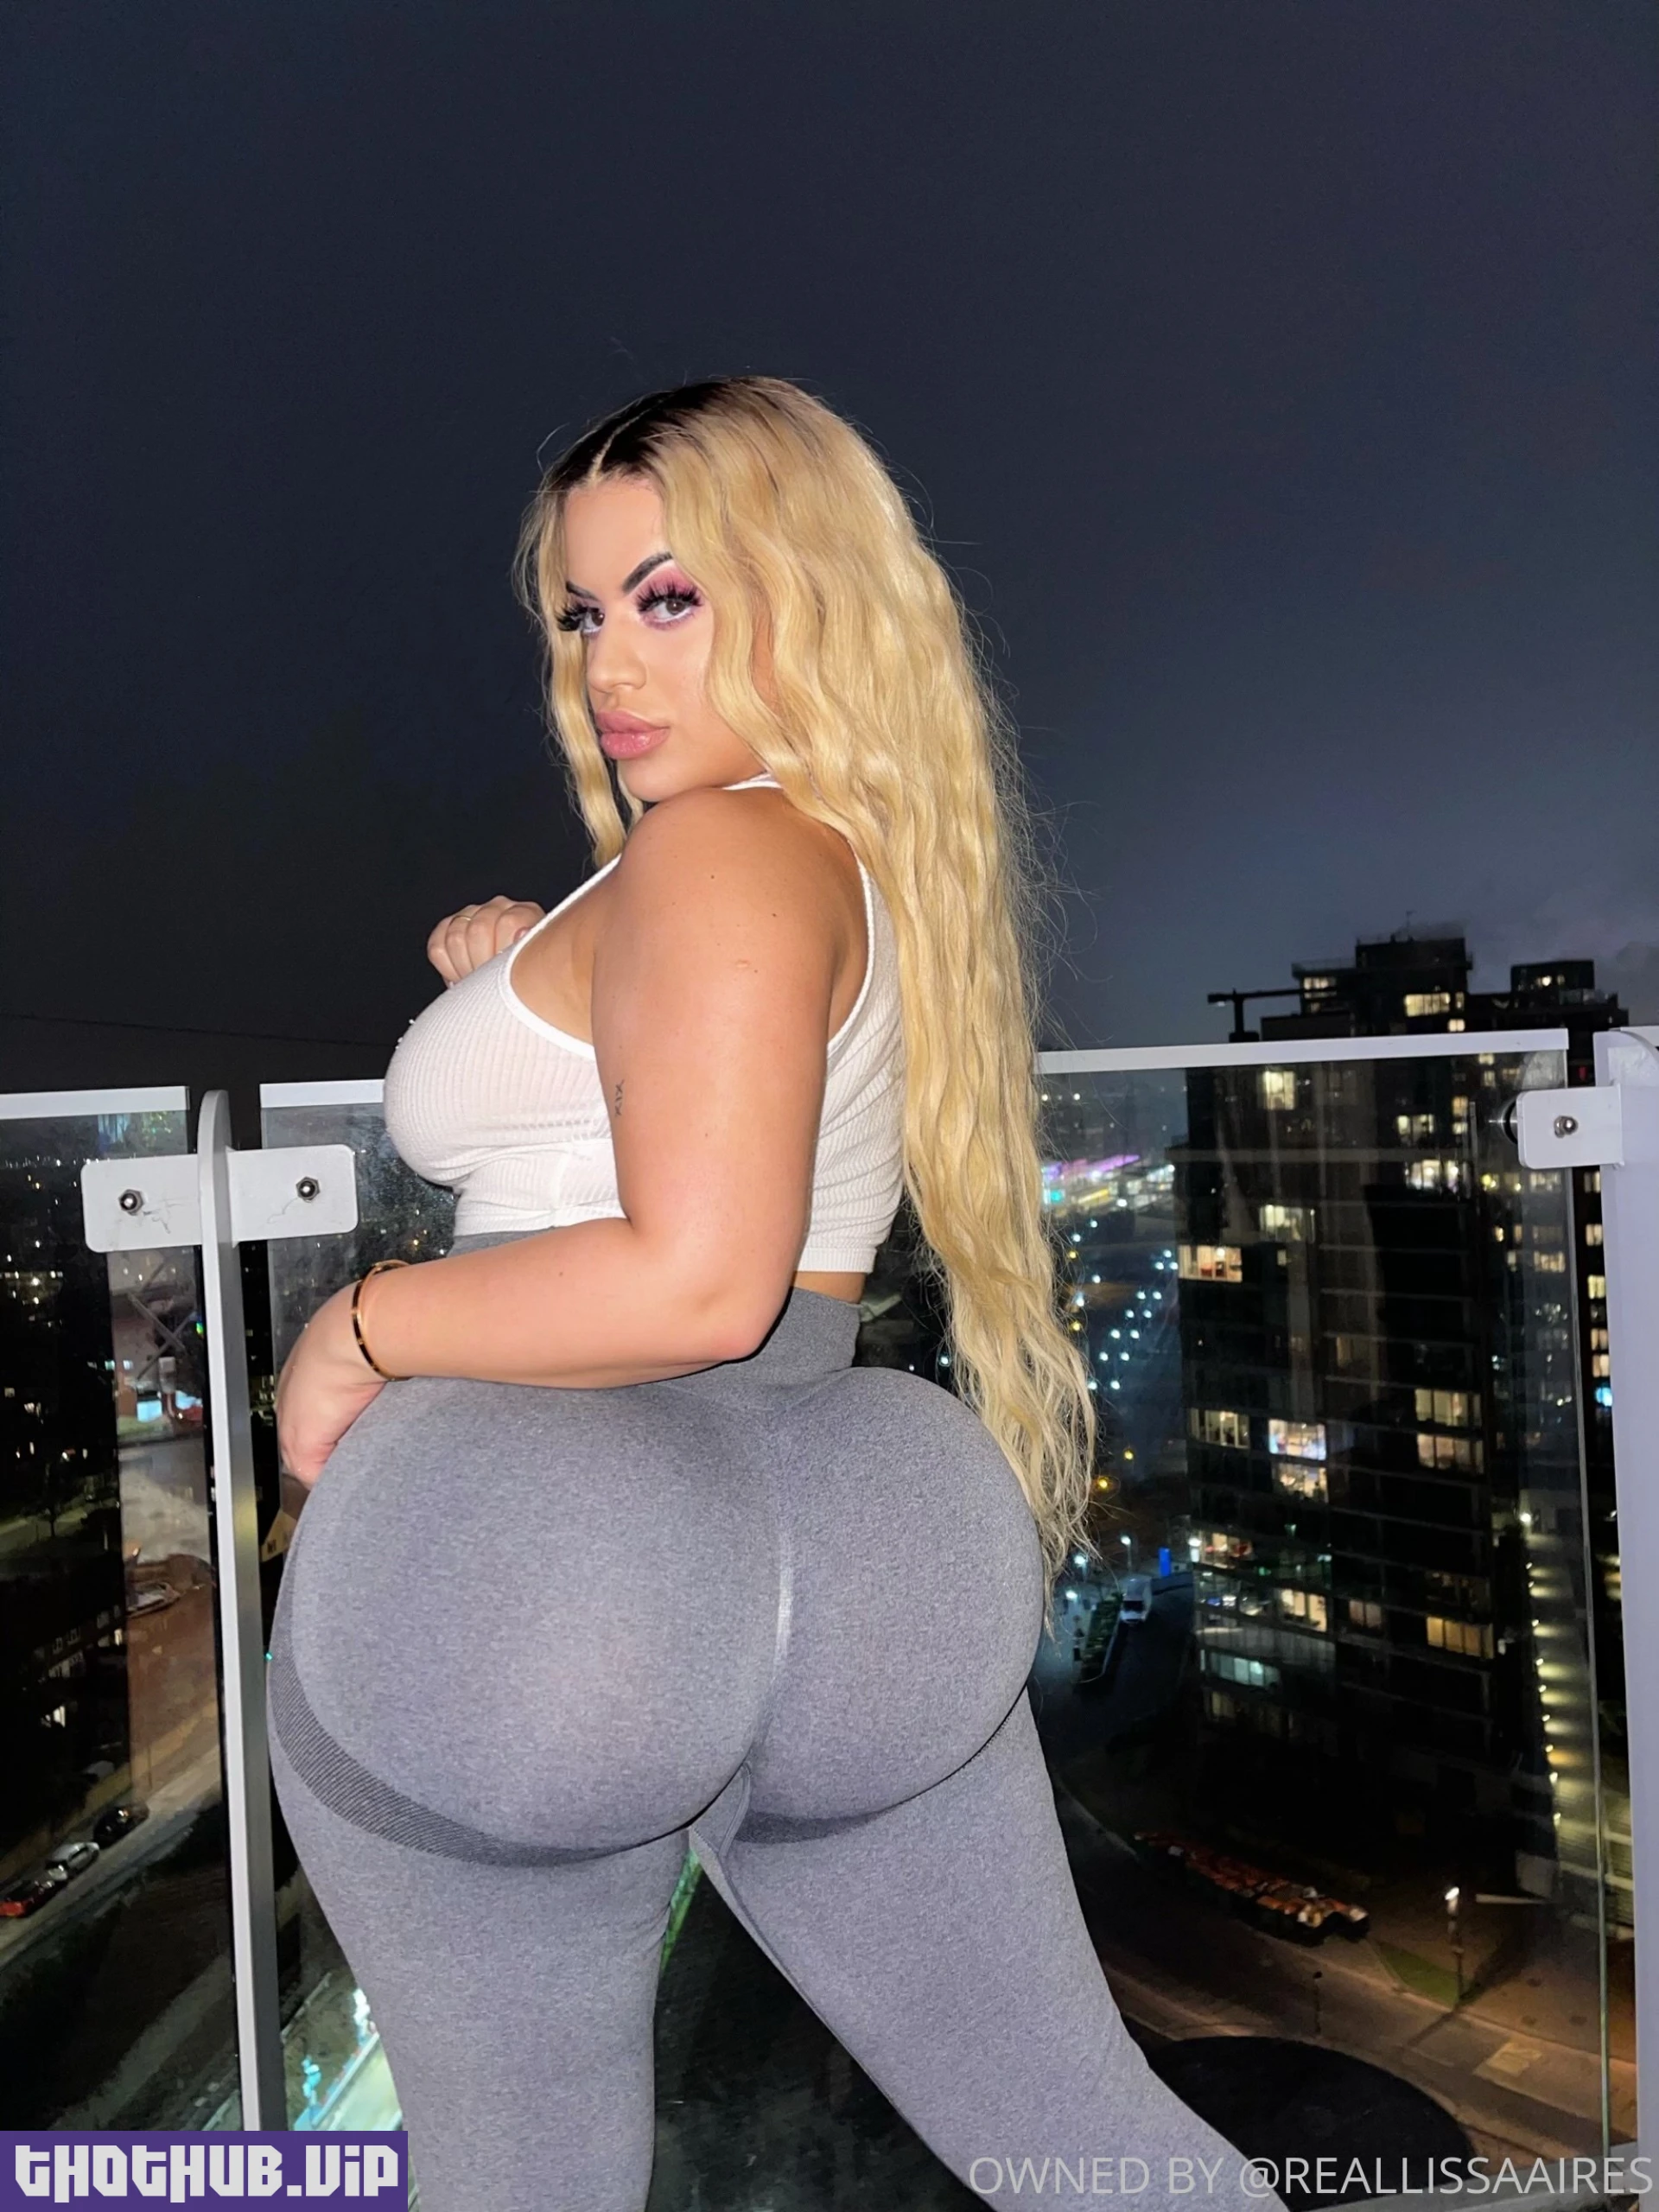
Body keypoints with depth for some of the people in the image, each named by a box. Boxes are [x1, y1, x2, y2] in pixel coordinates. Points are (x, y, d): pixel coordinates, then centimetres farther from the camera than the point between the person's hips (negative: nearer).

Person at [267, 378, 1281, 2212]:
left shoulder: (718, 853, -12)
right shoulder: (885, 860, 15)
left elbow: (695, 1282, -22)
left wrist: (361, 1326, -10)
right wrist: (529, 988, 19)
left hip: (530, 1570, -8)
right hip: (841, 1568, 9)